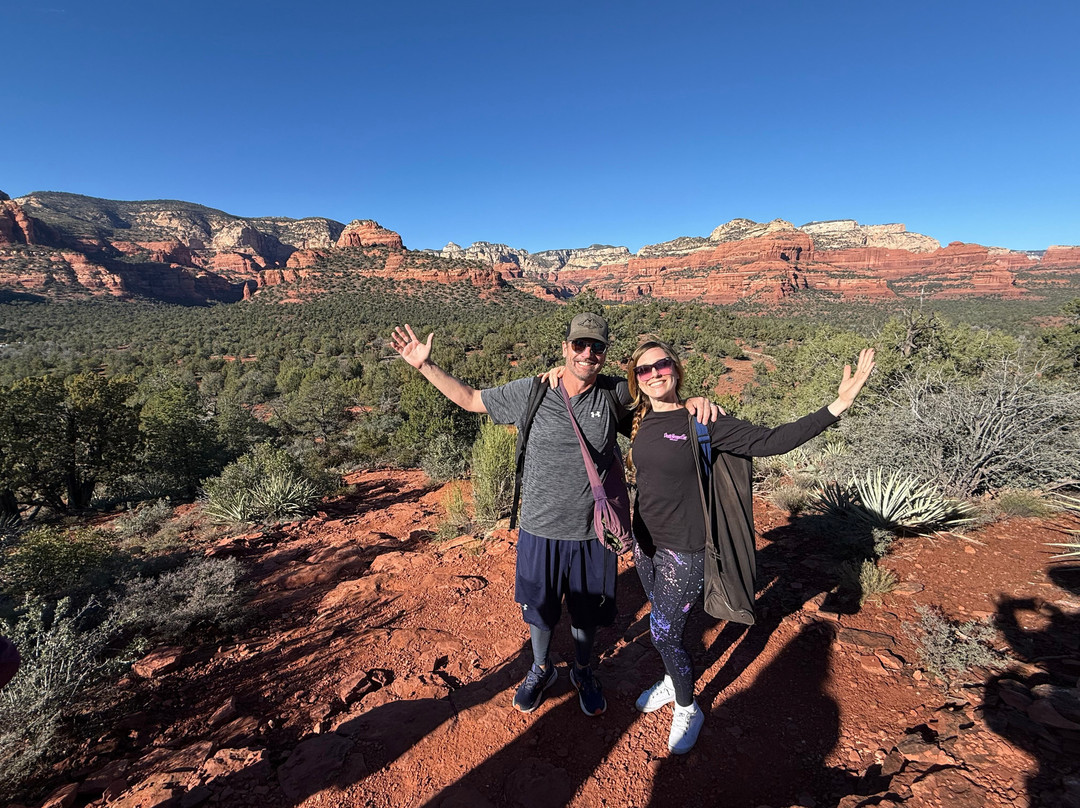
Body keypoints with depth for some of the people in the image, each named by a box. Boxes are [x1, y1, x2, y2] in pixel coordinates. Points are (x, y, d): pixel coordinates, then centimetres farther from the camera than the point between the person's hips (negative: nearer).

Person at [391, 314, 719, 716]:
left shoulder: (615, 394, -7)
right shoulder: (531, 392, -10)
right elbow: (470, 399, 1)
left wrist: (692, 400, -12)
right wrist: (425, 365, -3)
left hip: (592, 532, 1)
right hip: (540, 531, 0)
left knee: (586, 612, 22)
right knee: (538, 609, 20)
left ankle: (583, 671, 53)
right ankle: (541, 669, 52)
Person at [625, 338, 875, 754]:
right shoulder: (638, 421, -2)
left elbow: (770, 441, -22)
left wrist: (838, 405, -27)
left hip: (683, 550, -5)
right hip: (645, 543, 5)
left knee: (663, 633, 6)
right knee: (665, 622, 24)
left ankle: (687, 709, 36)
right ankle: (673, 680, 53)